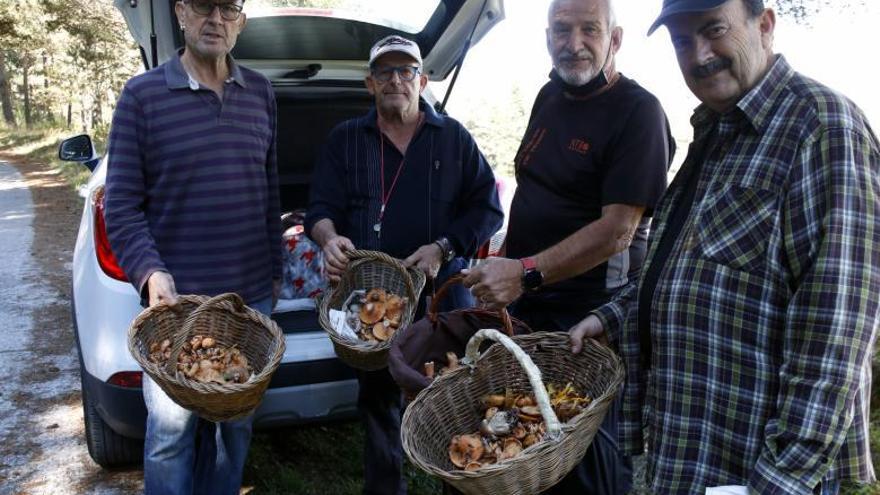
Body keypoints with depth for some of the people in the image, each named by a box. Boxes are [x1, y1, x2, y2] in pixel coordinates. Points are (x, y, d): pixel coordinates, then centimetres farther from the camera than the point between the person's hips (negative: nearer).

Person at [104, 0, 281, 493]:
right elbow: (121, 204, -5)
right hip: (177, 297, -3)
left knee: (236, 422, 15)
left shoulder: (261, 92, 7)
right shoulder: (143, 94, -3)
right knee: (171, 426, 5)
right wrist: (151, 272, -20)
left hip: (252, 294, 3)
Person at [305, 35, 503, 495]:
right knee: (378, 402, 12)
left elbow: (487, 208, 4)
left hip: (441, 291, -1)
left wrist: (443, 248, -11)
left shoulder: (454, 137, 8)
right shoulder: (345, 139, 11)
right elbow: (321, 207, 6)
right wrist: (330, 238, -17)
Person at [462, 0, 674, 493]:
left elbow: (617, 230, -22)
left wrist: (527, 273, -28)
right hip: (527, 303, 7)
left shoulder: (638, 111, -14)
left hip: (591, 316, -7)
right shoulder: (549, 96, 9)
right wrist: (504, 273, 13)